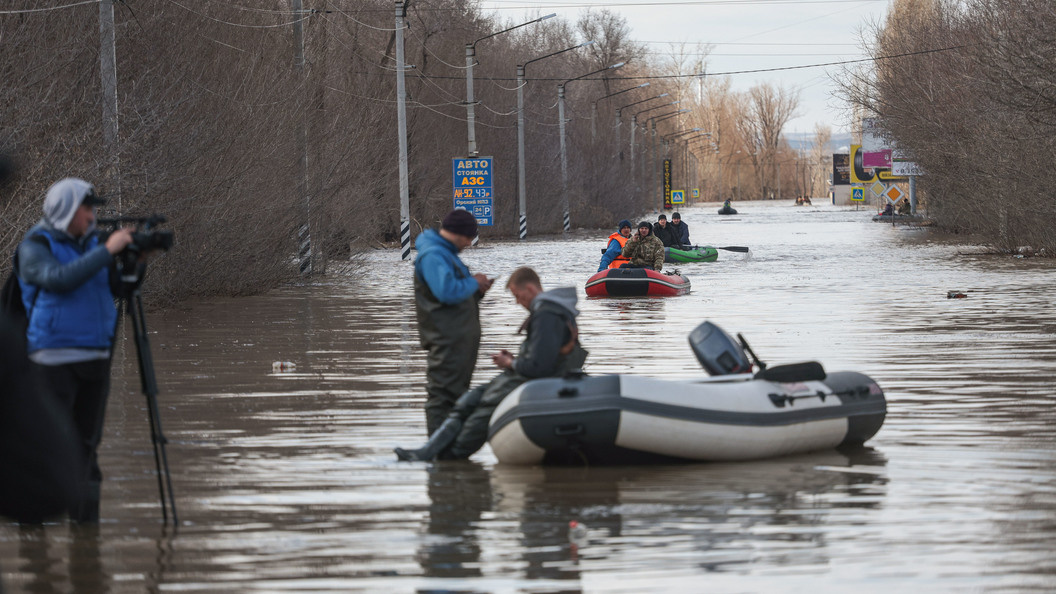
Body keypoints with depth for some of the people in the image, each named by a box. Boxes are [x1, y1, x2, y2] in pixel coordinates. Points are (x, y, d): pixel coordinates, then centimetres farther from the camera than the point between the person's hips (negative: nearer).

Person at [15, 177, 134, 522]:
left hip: (95, 357, 6)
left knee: (87, 439, 6)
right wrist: (107, 251, -23)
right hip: (53, 360, -6)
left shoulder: (89, 244, 14)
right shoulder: (35, 247, -6)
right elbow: (60, 279, -24)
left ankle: (85, 511, 10)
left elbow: (118, 288, 13)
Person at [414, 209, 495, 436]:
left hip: (461, 338, 11)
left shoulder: (446, 253, 20)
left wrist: (477, 289, 8)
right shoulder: (432, 255, -14)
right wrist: (473, 283, -11)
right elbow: (447, 292, -27)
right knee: (443, 393, -11)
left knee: (457, 394, 14)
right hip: (446, 339, -11)